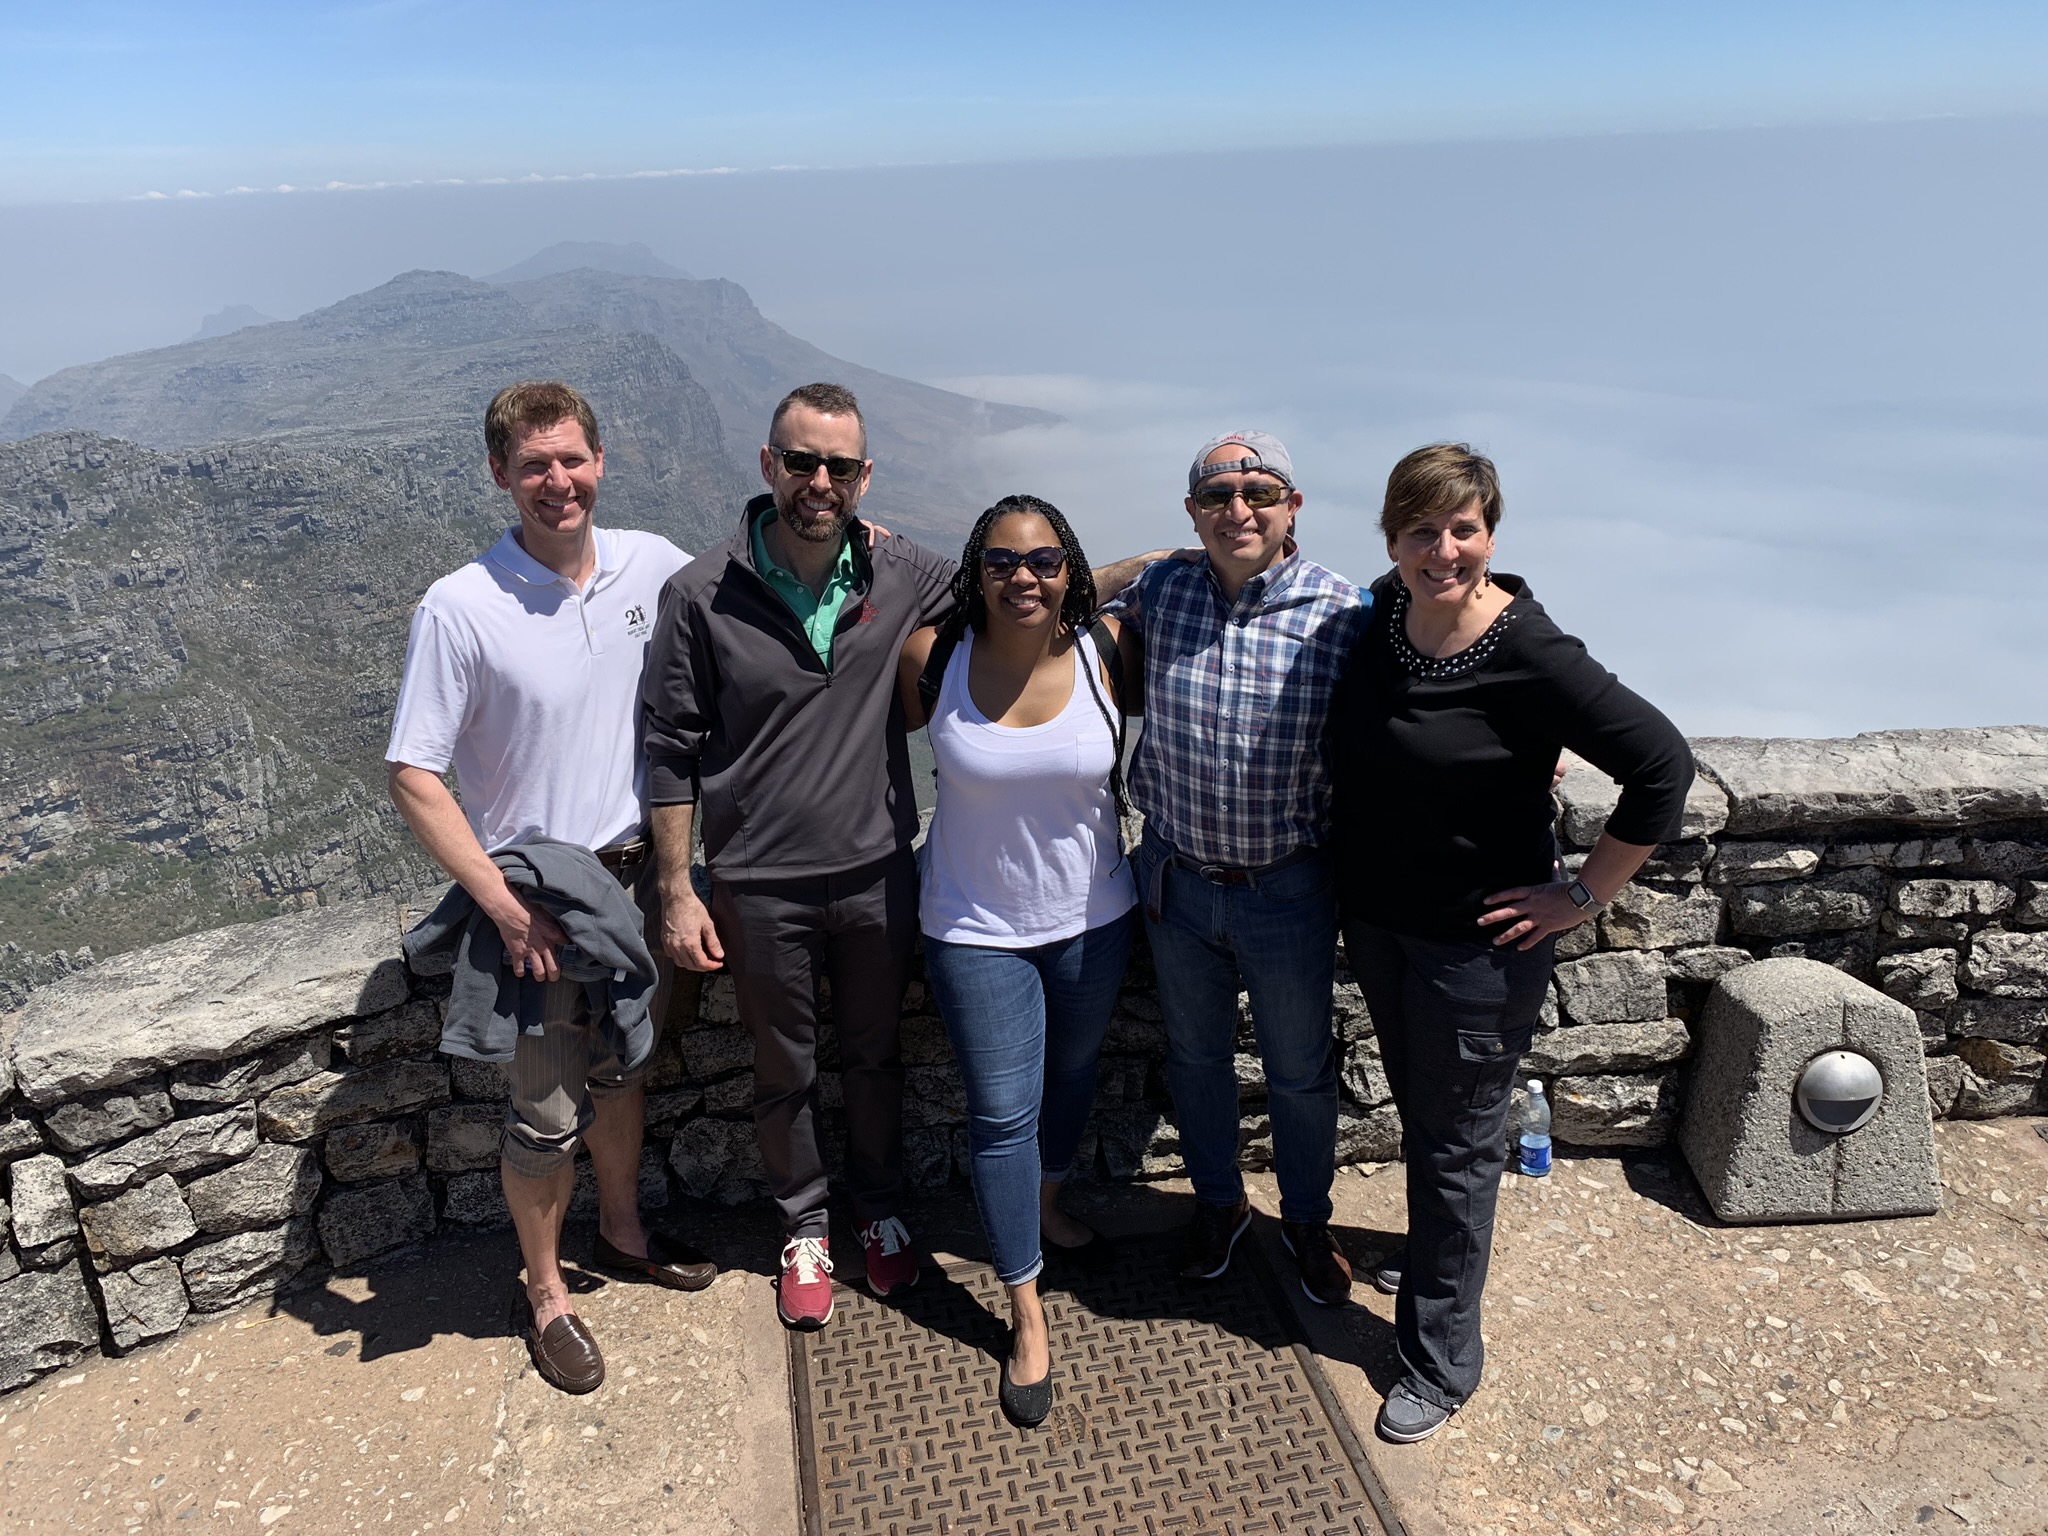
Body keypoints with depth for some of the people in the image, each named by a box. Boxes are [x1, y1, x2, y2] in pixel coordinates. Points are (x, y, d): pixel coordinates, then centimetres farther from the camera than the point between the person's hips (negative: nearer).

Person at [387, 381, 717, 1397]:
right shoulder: (460, 609, -18)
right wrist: (507, 910, -19)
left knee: (624, 1069, 23)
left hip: (638, 873, 4)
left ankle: (623, 1230, 46)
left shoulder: (654, 566, -5)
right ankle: (544, 1291, 32)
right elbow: (413, 779, -15)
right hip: (534, 894, -4)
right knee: (547, 1111, 8)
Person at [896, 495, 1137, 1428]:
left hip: (1092, 915, 3)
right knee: (1003, 1112, 2)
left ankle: (1046, 1204, 54)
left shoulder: (1102, 651, -13)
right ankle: (1027, 1314, 20)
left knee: (1073, 1076, 24)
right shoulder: (933, 661, -16)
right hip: (977, 928, -2)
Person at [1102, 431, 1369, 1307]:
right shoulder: (1162, 590, -8)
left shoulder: (1346, 616, -17)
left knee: (1300, 1071, 18)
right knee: (1194, 1054, 22)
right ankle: (1218, 1202, 48)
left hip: (1289, 892, -2)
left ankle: (1306, 1219, 45)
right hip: (1177, 880, 3)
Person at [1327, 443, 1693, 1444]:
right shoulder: (1381, 611, -5)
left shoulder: (1531, 655, -24)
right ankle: (1436, 1255, 52)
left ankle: (1440, 1361, 29)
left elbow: (1661, 764, -21)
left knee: (1457, 1150, 10)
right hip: (1374, 921, 6)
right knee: (1418, 1121, 26)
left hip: (1477, 945, -6)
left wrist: (1584, 895, -16)